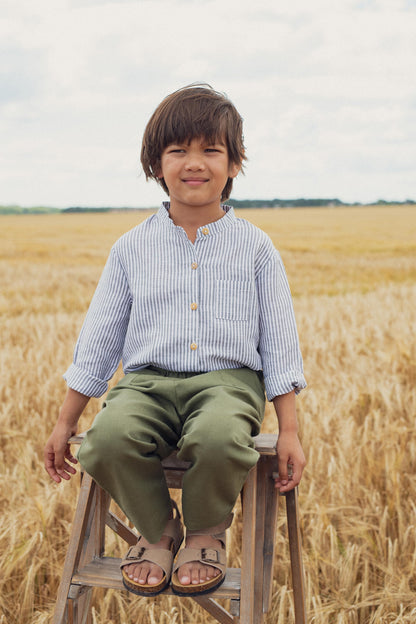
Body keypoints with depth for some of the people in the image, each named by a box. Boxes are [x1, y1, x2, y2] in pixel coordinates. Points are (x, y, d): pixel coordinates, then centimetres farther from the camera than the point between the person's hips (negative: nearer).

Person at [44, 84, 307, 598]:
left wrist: (289, 431, 0)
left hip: (228, 380, -1)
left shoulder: (254, 247, 6)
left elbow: (279, 344, 7)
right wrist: (64, 423, 12)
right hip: (147, 381, 2)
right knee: (108, 438, -31)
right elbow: (98, 341, 14)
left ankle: (206, 533, -1)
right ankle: (156, 528, 2)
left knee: (219, 439, -37)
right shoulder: (131, 248, 9)